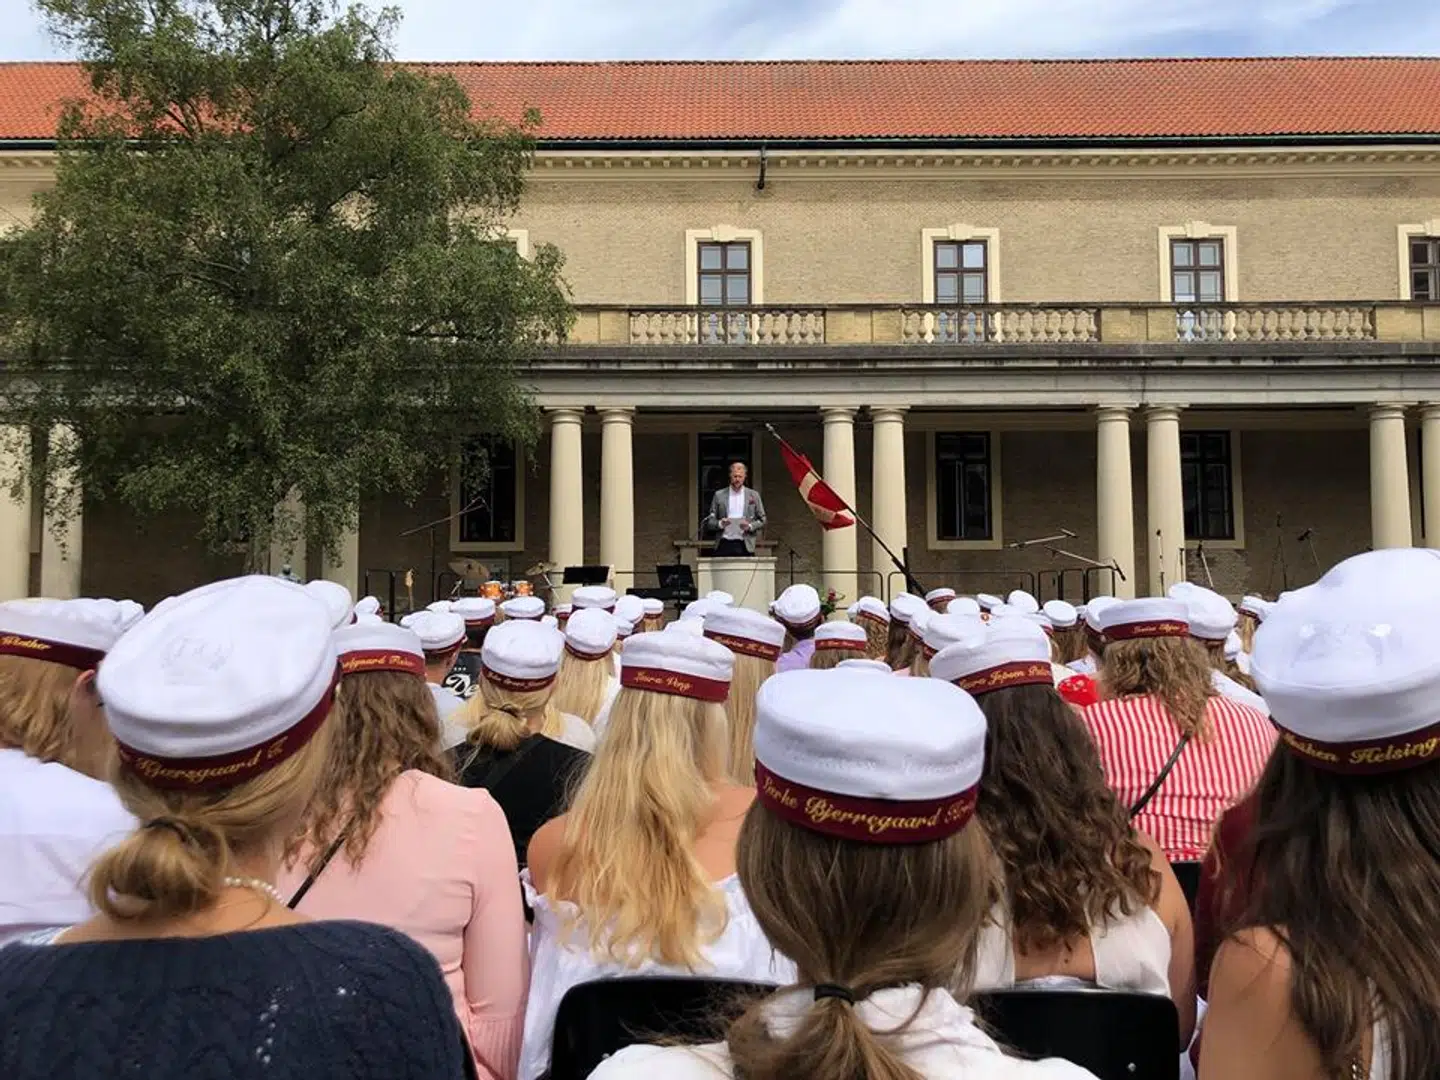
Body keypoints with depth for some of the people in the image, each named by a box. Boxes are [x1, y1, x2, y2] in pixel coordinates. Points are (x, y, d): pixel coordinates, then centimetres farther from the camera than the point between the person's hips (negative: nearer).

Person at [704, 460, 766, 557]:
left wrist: (750, 526, -9)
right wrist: (720, 523, -12)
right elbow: (710, 521, 9)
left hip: (745, 546, 0)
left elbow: (762, 520, 10)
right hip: (724, 545, 0)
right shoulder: (719, 495, 9)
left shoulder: (754, 495, 9)